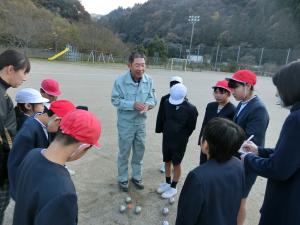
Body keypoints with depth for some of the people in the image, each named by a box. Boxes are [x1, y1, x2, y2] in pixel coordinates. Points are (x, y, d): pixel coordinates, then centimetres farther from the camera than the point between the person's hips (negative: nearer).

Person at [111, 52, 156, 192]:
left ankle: (137, 177, 40)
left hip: (141, 122, 4)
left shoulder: (148, 80, -8)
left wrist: (148, 104, -24)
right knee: (124, 152, 11)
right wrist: (133, 105, -26)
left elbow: (152, 98, 0)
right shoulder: (120, 81, -18)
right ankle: (122, 179, 33)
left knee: (139, 151, 18)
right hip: (125, 123, -4)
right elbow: (115, 100, -13)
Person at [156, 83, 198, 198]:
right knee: (167, 161, 18)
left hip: (179, 141, -4)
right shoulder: (167, 103, -9)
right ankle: (167, 183, 38)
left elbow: (191, 127, -8)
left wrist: (182, 137, 1)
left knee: (176, 164, 9)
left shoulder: (191, 109, -19)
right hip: (166, 139, 5)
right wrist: (164, 132, 10)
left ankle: (173, 187, 27)